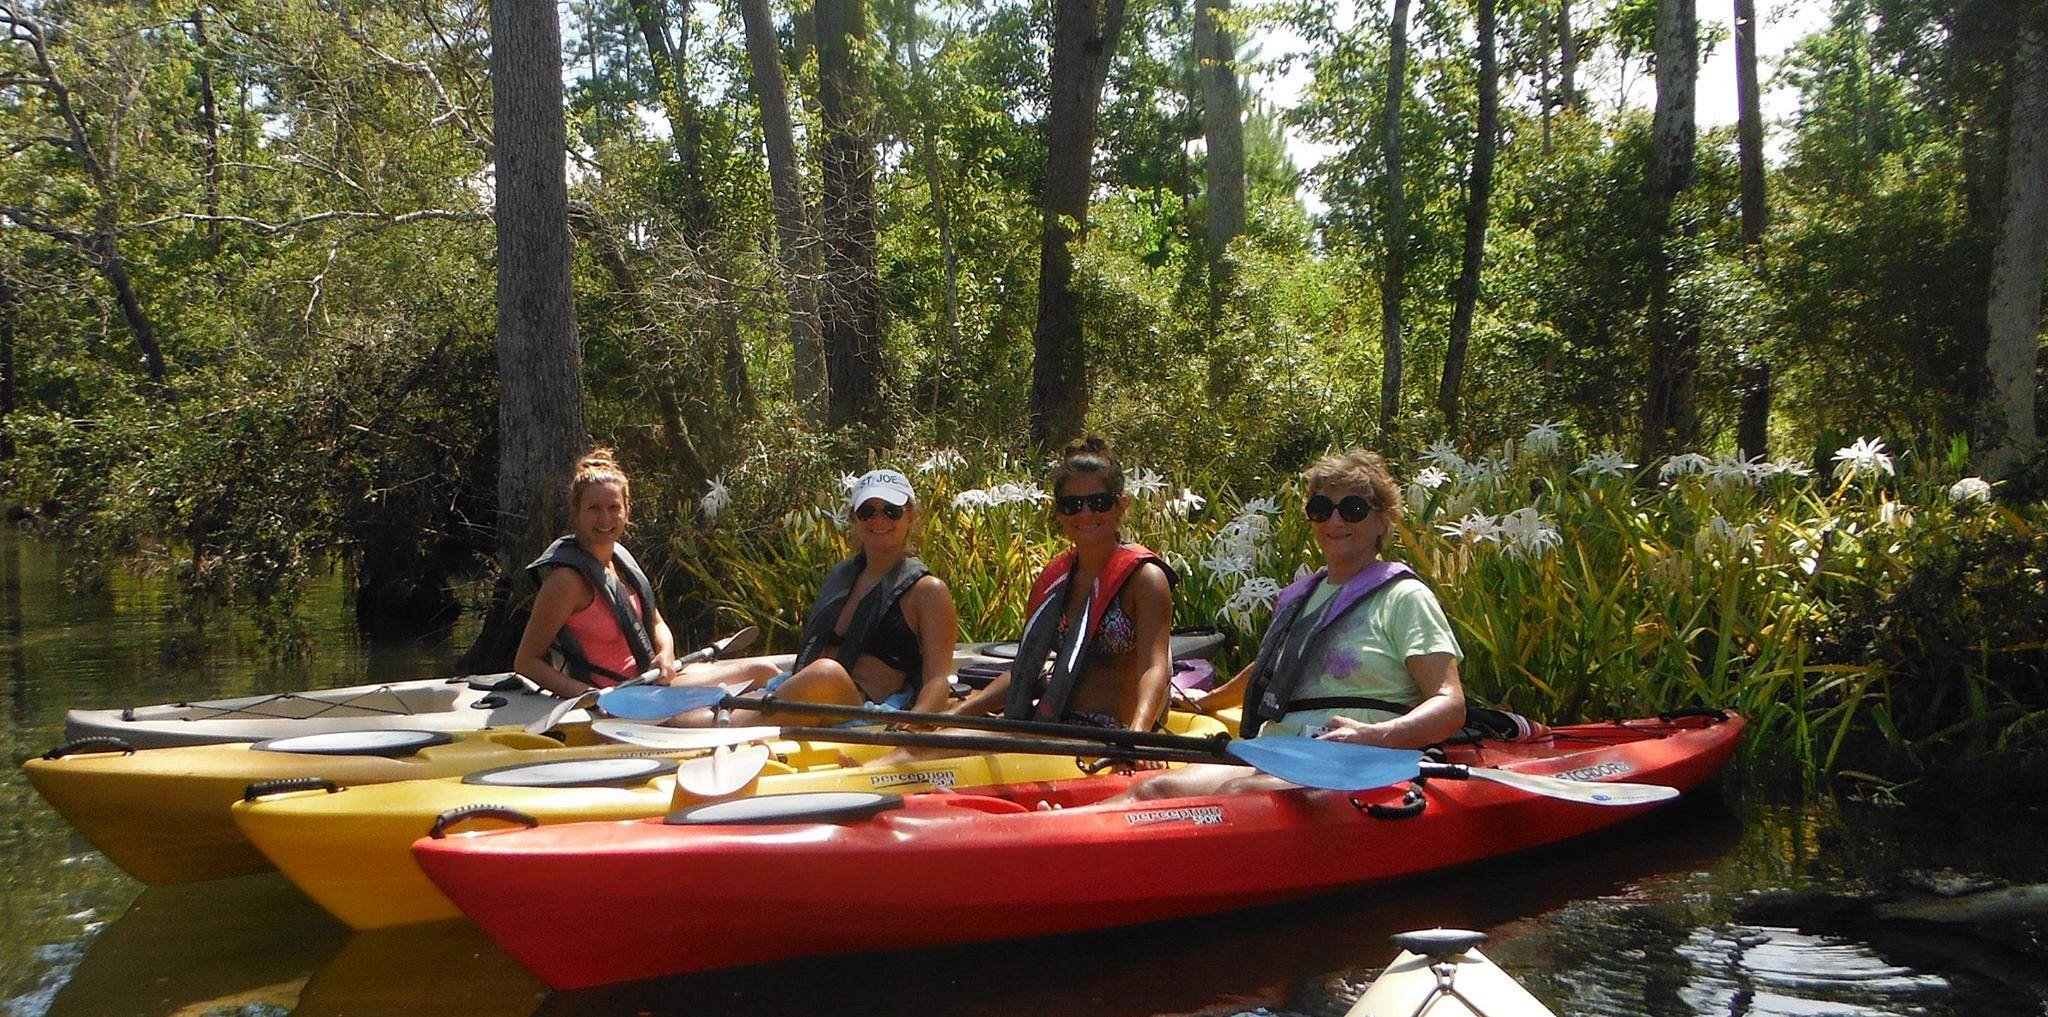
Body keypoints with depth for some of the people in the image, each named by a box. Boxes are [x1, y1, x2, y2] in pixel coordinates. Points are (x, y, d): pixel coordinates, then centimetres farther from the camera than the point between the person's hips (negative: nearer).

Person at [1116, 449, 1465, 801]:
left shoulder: (1404, 597, 2)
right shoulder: (1299, 596, 23)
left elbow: (1451, 706, -10)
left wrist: (1375, 737, -28)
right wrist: (1208, 701, 58)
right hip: (1270, 760, 7)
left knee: (1236, 792, -38)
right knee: (1150, 791, -20)